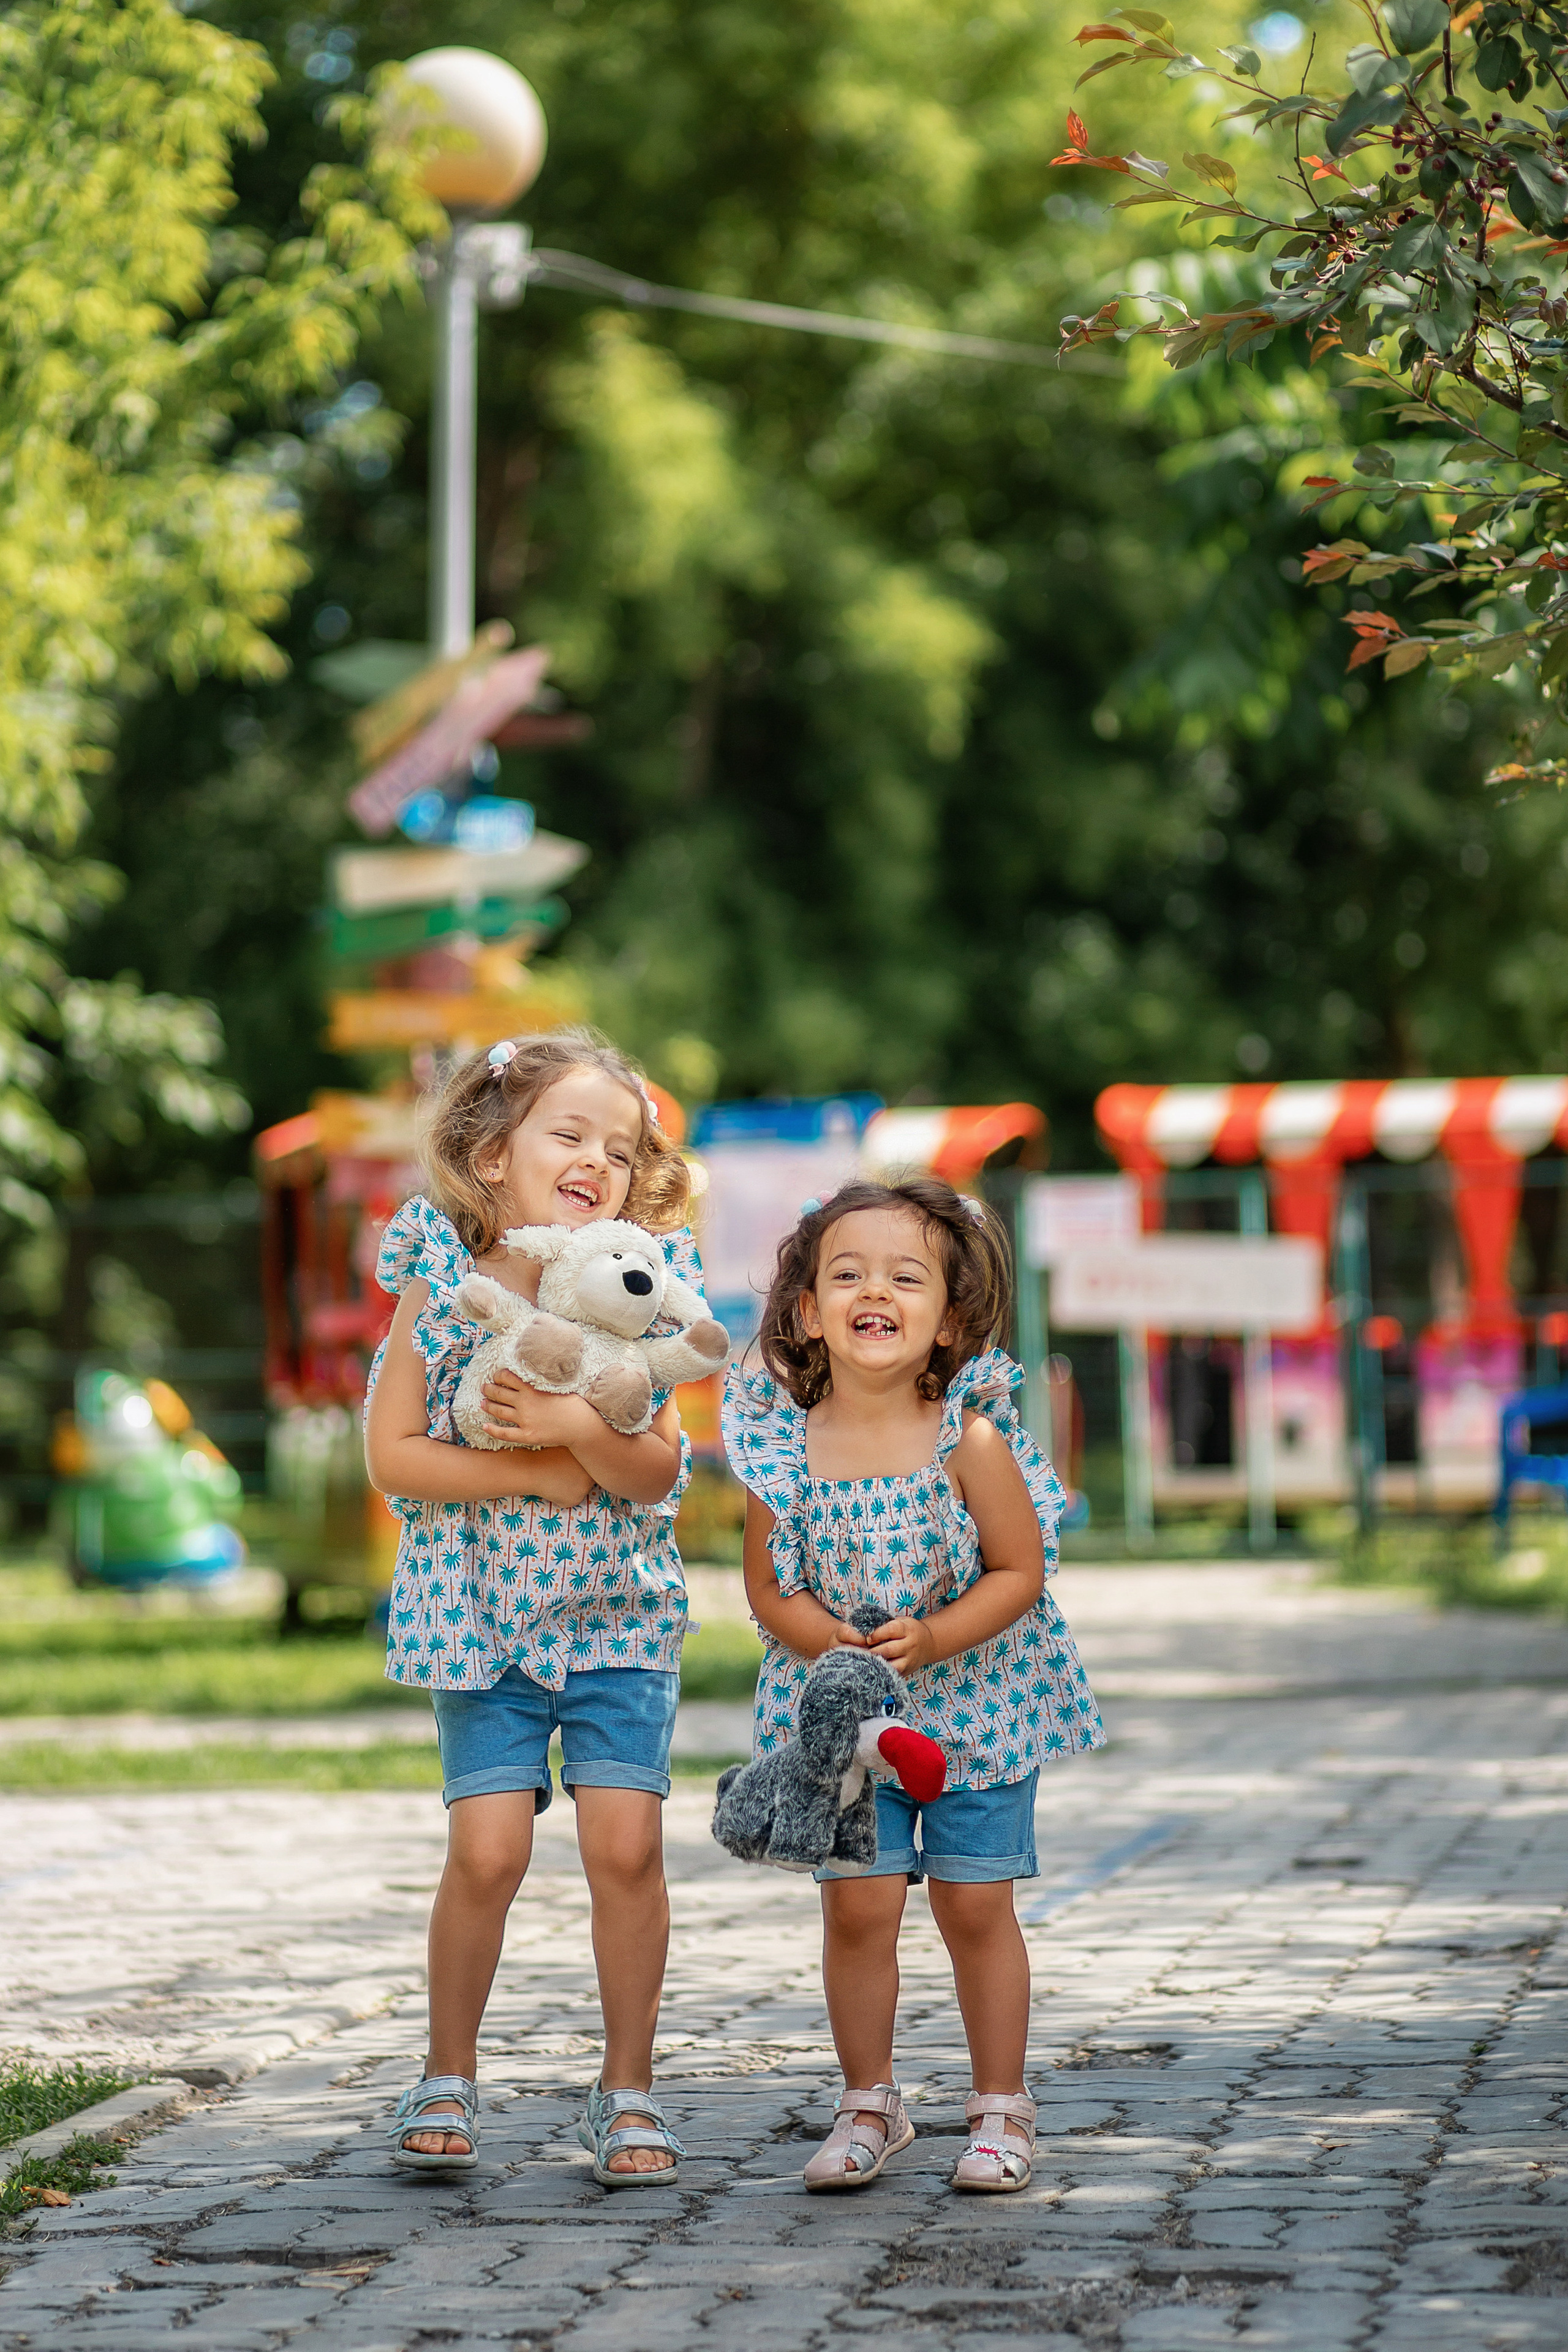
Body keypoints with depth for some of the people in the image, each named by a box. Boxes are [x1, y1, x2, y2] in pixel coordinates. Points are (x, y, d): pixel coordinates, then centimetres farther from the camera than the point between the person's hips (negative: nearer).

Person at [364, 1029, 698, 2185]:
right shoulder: (441, 1285, -5)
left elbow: (660, 1469, -8)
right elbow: (393, 1454, -9)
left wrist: (579, 1428, -27)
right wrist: (533, 1474, -16)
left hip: (619, 1615, 1)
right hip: (482, 1616, -1)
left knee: (626, 1843, -7)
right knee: (488, 1850, -9)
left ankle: (628, 2090, 8)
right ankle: (449, 2077, 12)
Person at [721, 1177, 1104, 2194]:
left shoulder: (972, 1440, -13)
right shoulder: (783, 1445, -9)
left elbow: (1020, 1573, -10)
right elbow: (769, 1586, -1)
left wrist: (933, 1638, -22)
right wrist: (833, 1643, -19)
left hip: (974, 1699, -1)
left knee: (976, 1905, 4)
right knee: (858, 1903, -1)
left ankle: (1002, 2105, 19)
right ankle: (869, 2104, 17)